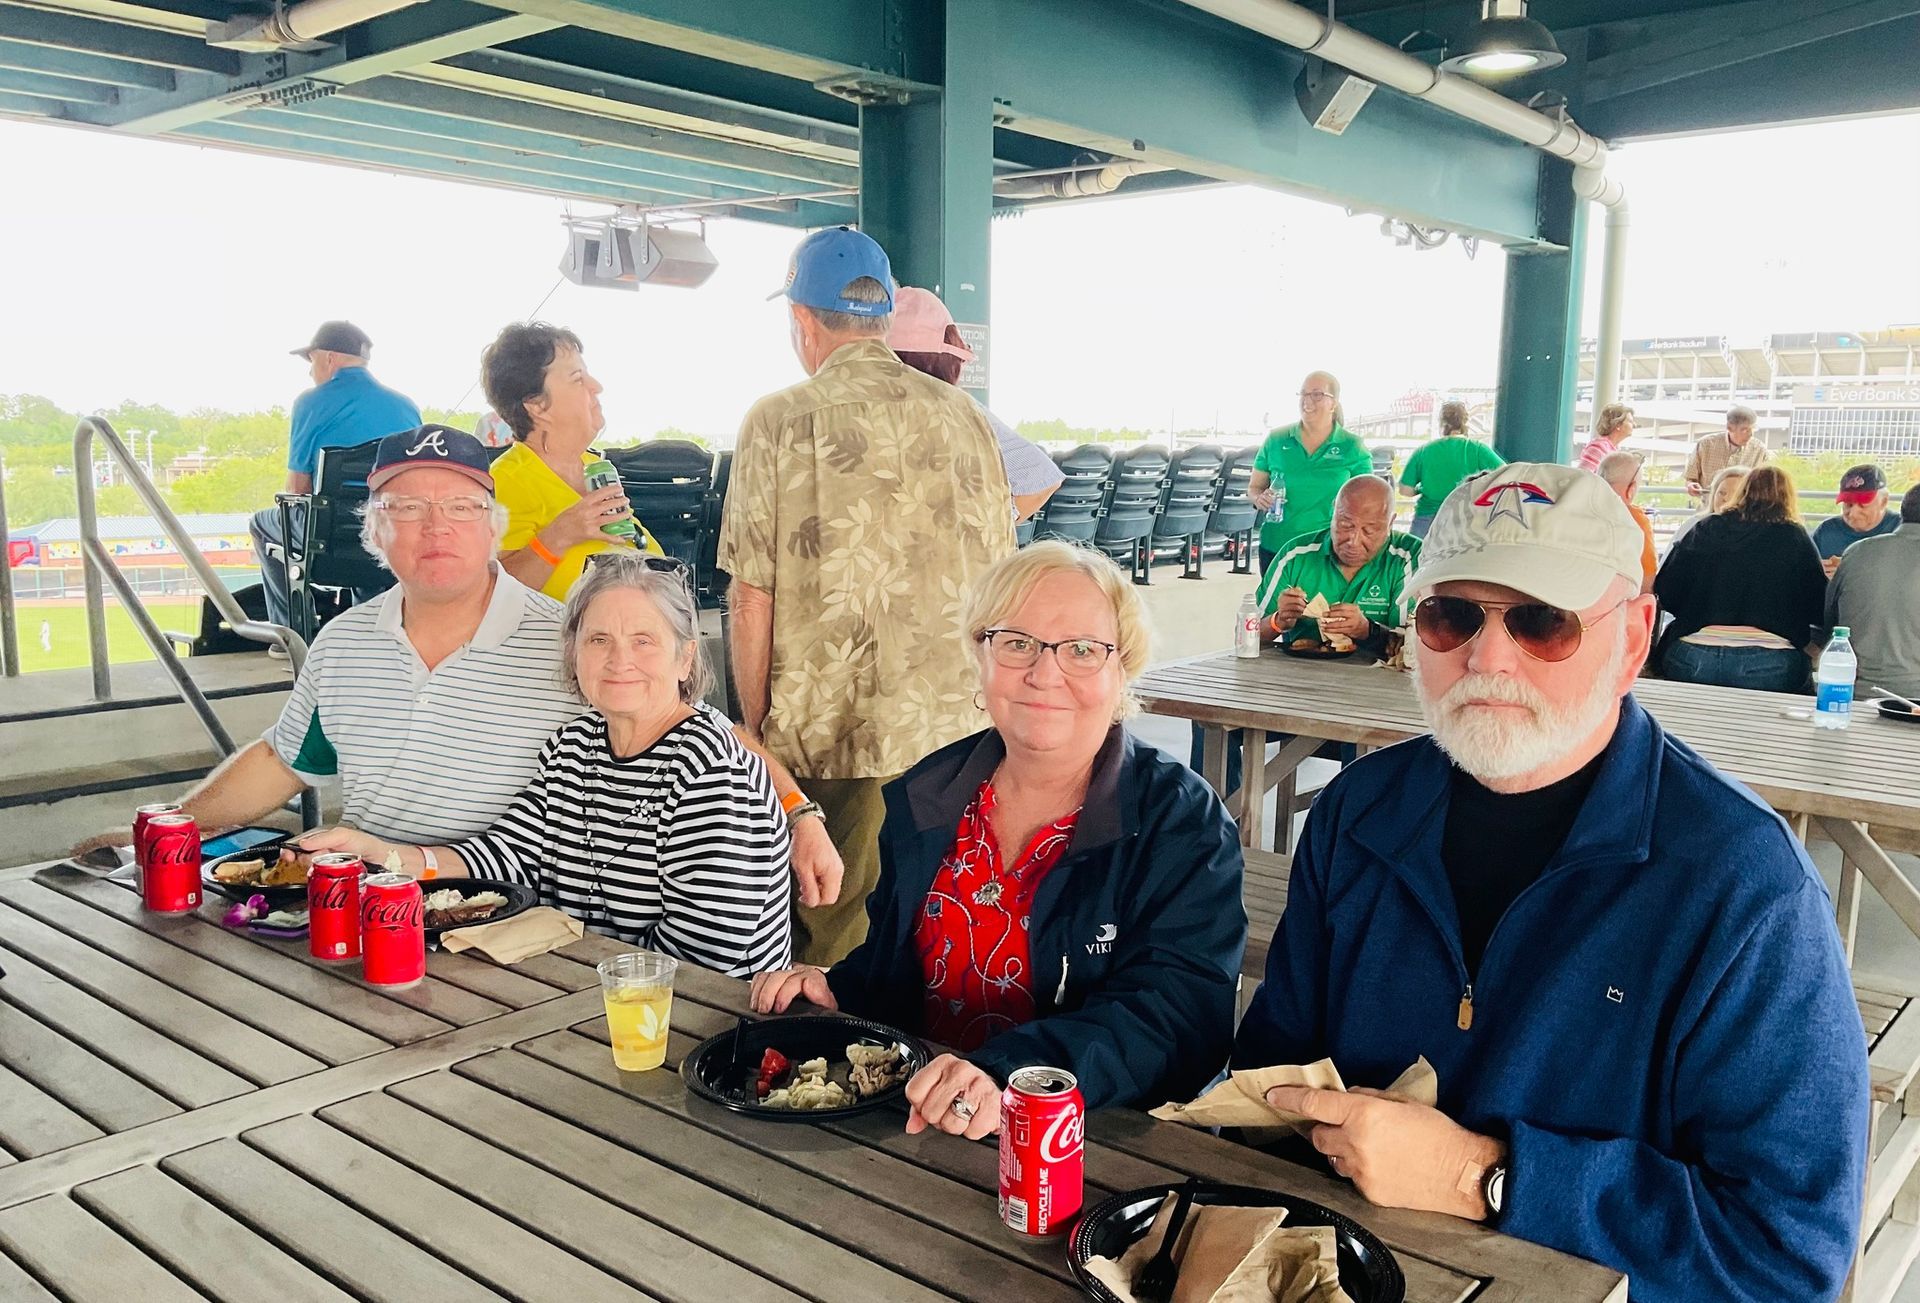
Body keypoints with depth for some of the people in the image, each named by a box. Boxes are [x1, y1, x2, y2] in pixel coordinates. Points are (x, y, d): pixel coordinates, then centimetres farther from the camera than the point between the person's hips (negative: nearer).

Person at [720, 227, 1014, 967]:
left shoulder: (779, 422, -6)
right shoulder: (962, 416, 6)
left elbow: (753, 597, -7)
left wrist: (755, 726, 4)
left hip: (828, 735, -3)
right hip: (954, 727, 4)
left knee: (835, 943, 8)